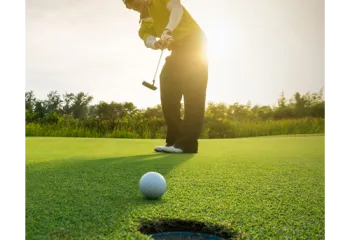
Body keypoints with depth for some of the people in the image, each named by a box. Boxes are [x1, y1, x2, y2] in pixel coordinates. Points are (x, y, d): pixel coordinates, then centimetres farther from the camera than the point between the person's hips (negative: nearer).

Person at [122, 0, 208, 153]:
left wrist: (167, 30, -37)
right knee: (168, 91, -2)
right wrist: (157, 43, -36)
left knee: (192, 90, -17)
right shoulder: (143, 28, 12)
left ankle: (188, 141, -22)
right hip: (178, 50, 7)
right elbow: (149, 41, -10)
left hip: (193, 41, -7)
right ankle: (175, 139, 2)